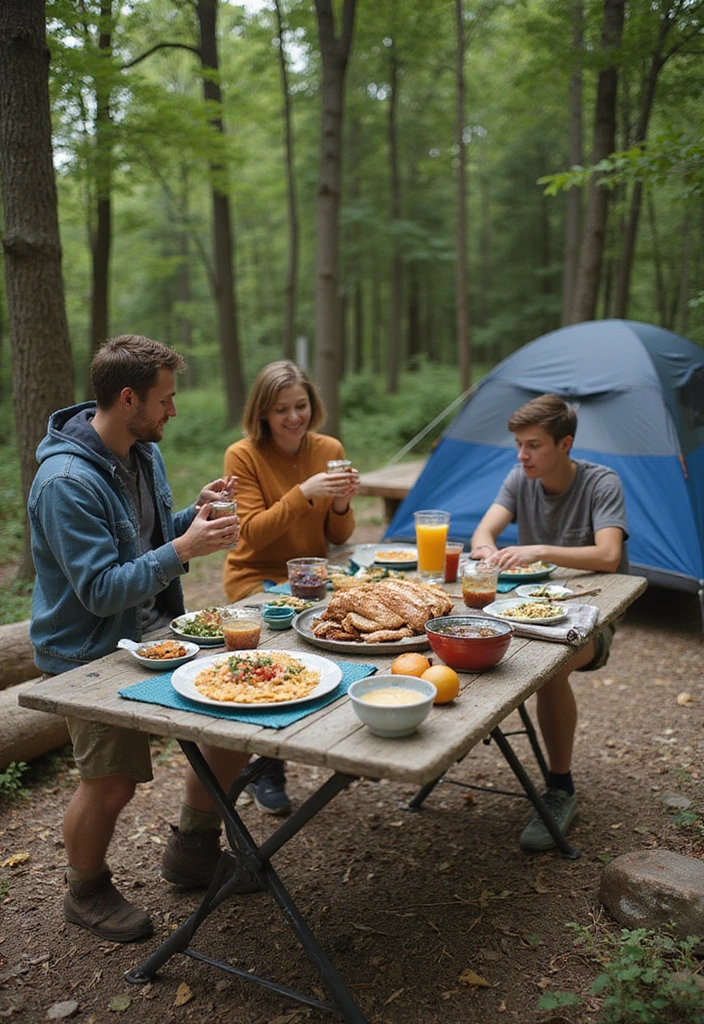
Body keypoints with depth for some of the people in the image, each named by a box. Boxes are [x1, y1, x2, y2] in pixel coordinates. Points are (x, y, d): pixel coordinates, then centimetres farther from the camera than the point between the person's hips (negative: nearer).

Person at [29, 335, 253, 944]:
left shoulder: (143, 451, 3)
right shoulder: (66, 481, -25)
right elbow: (102, 590, -26)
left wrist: (196, 511, -4)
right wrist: (183, 549, -30)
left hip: (156, 632, 8)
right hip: (91, 654, -8)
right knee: (111, 783, 0)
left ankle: (193, 852, 27)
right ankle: (87, 892, 31)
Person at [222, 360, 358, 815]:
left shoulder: (329, 450, 2)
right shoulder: (243, 456, -10)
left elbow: (339, 538, 5)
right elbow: (251, 534, -17)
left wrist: (340, 505, -17)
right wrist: (303, 494, -28)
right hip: (257, 578, -4)